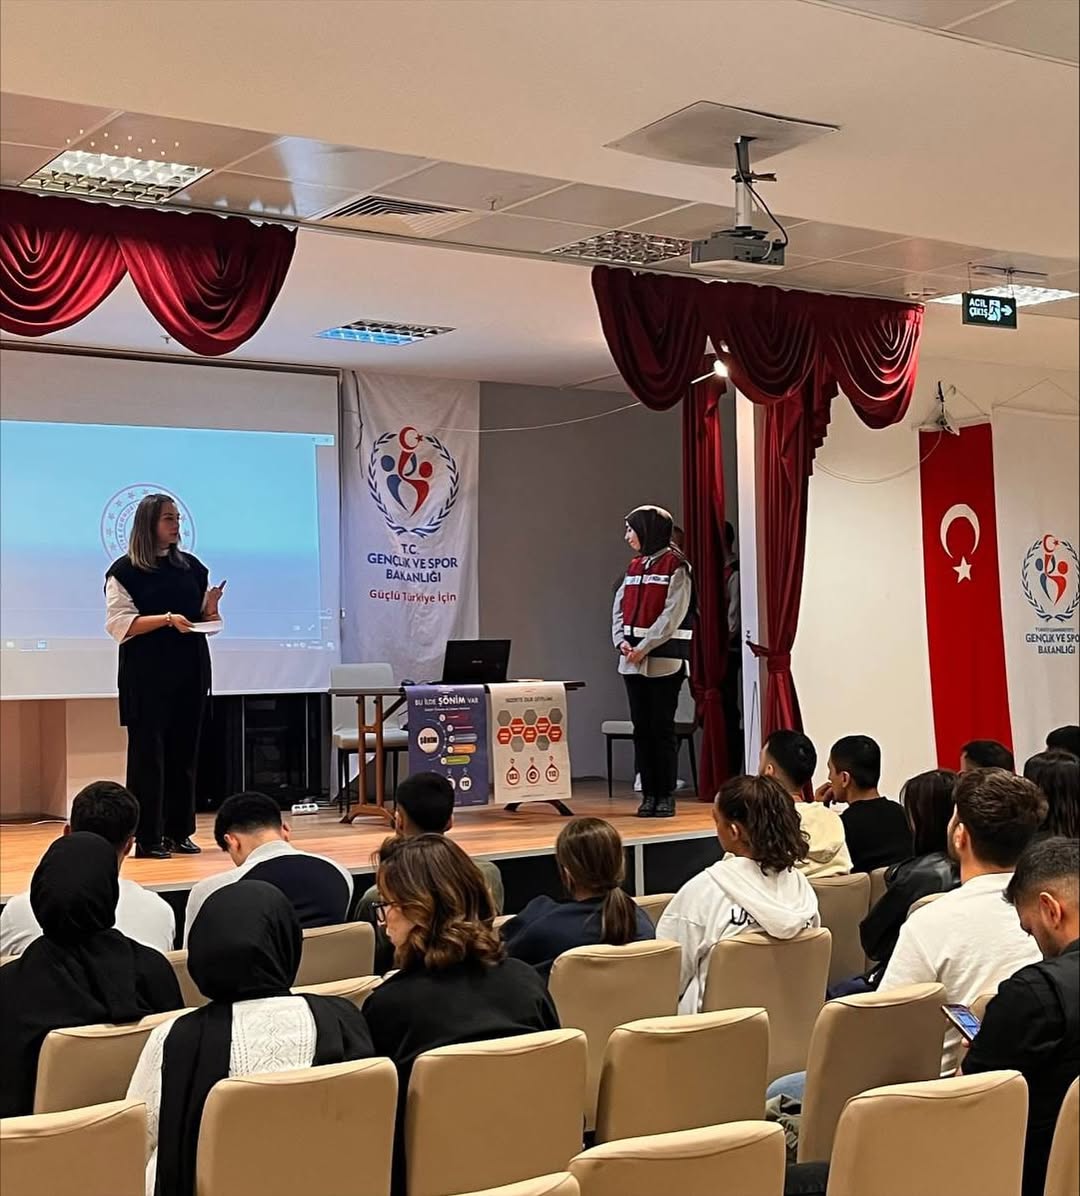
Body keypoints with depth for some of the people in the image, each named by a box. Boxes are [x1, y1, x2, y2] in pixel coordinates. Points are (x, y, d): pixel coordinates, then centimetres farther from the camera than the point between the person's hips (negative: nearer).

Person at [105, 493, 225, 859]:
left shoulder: (191, 567, 12)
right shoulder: (125, 570, -3)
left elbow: (206, 621, 18)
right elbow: (119, 624, -12)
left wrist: (210, 608, -4)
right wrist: (167, 619, -21)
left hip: (190, 669, 5)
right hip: (147, 673, -5)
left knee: (184, 751, 7)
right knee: (148, 751, -4)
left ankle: (180, 832, 14)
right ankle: (147, 837, -1)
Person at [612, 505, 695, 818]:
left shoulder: (675, 566, -6)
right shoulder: (634, 566, 15)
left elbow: (672, 615, -14)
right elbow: (619, 609, 12)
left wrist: (644, 648, -17)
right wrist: (622, 642, -4)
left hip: (664, 660, -7)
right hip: (633, 661, 7)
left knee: (662, 728, -3)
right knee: (641, 728, 7)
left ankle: (666, 795, 3)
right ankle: (648, 794, 12)